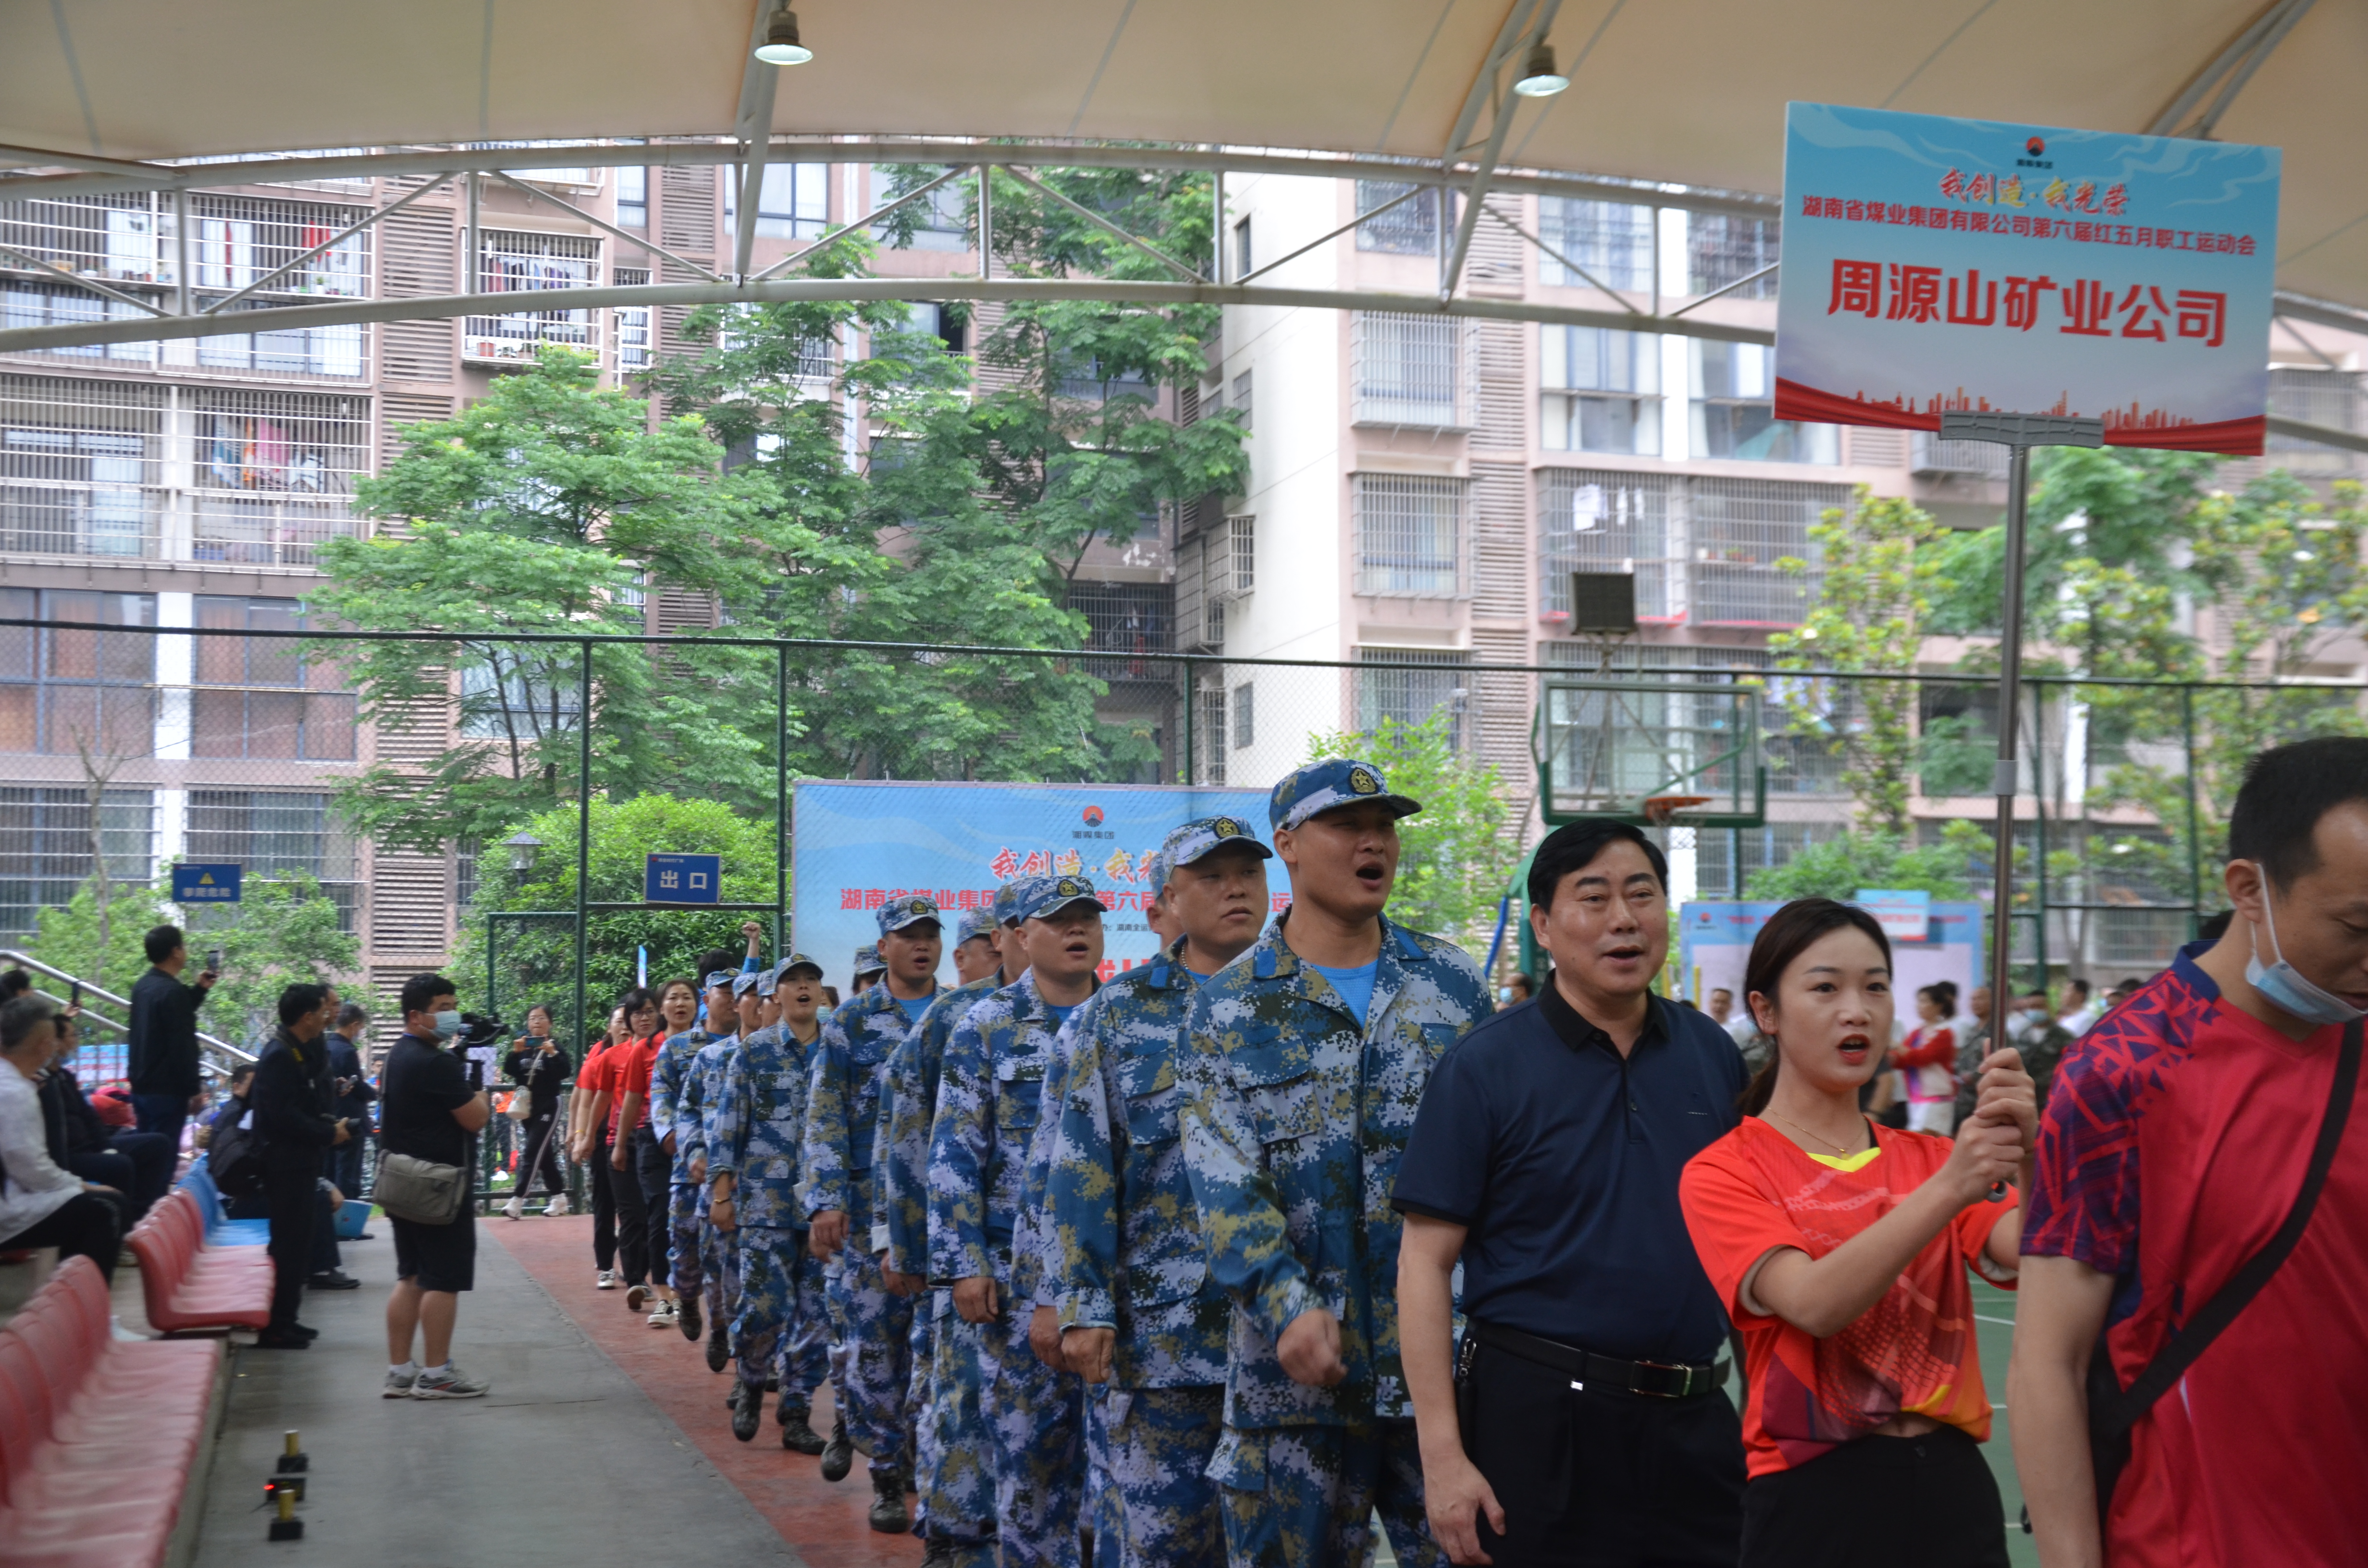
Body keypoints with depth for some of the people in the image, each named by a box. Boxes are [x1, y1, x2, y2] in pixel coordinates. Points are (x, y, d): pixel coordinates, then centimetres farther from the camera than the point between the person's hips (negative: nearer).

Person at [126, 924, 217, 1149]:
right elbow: (183, 1047, -20)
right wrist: (195, 1090, -14)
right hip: (166, 1091, -9)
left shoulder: (142, 986, 10)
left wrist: (199, 990, 26)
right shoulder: (172, 991, -18)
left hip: (141, 1087, 9)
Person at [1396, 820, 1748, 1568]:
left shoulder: (1714, 1052, 6)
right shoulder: (1484, 1066, -7)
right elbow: (1426, 1263, -9)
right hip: (1533, 1414, -4)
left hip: (1694, 1421, 4)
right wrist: (1442, 1455, -15)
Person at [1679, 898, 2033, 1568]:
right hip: (1815, 1494, -4)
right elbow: (1814, 1304, -23)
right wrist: (1945, 1190, -33)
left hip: (1953, 1485, 4)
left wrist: (2028, 1158, -28)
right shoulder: (1721, 1174, -6)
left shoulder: (1930, 1158, 9)